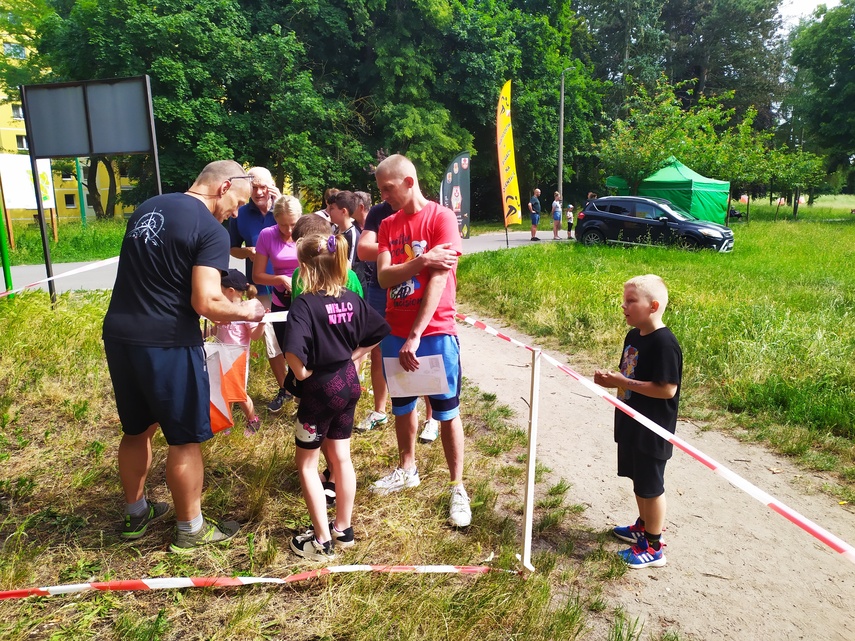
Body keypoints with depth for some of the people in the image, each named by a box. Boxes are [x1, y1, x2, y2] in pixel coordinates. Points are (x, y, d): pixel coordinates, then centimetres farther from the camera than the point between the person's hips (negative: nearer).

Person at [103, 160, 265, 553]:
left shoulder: (147, 208, 13)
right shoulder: (212, 231, -13)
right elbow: (205, 303, -21)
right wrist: (245, 311, -1)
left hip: (118, 334, 8)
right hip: (166, 343, -8)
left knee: (137, 430, 22)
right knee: (185, 439, 7)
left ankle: (136, 513, 39)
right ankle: (191, 529, 22)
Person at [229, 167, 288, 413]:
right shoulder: (240, 214, 0)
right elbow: (232, 249, 9)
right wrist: (247, 252, -13)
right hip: (261, 288, 2)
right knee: (272, 341, 9)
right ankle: (283, 389, 26)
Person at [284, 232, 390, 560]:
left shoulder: (304, 304, -21)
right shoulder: (352, 300, -1)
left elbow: (293, 350, -35)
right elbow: (379, 331, 8)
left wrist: (302, 372, -15)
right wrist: (352, 356, 7)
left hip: (319, 388, -6)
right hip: (348, 383, 7)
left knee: (306, 463, 10)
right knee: (341, 457, 18)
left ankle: (322, 541, 16)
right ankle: (343, 529, 32)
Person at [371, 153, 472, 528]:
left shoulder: (441, 218, -9)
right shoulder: (387, 225, 7)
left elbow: (438, 279, -17)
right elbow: (383, 277, -5)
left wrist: (416, 337, -22)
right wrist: (422, 261, -22)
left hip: (435, 332, -5)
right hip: (395, 331, 5)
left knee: (446, 412, 4)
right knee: (402, 405, 18)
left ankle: (458, 488, 18)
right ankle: (407, 469, 38)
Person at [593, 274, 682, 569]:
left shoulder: (664, 343, -23)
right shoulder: (633, 336, 5)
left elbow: (667, 389, -27)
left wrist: (623, 382, -25)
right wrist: (611, 379, -4)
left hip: (652, 431, -9)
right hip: (631, 424, 9)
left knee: (650, 485, 5)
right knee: (638, 479, 23)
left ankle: (653, 547, 21)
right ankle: (644, 526, 43)